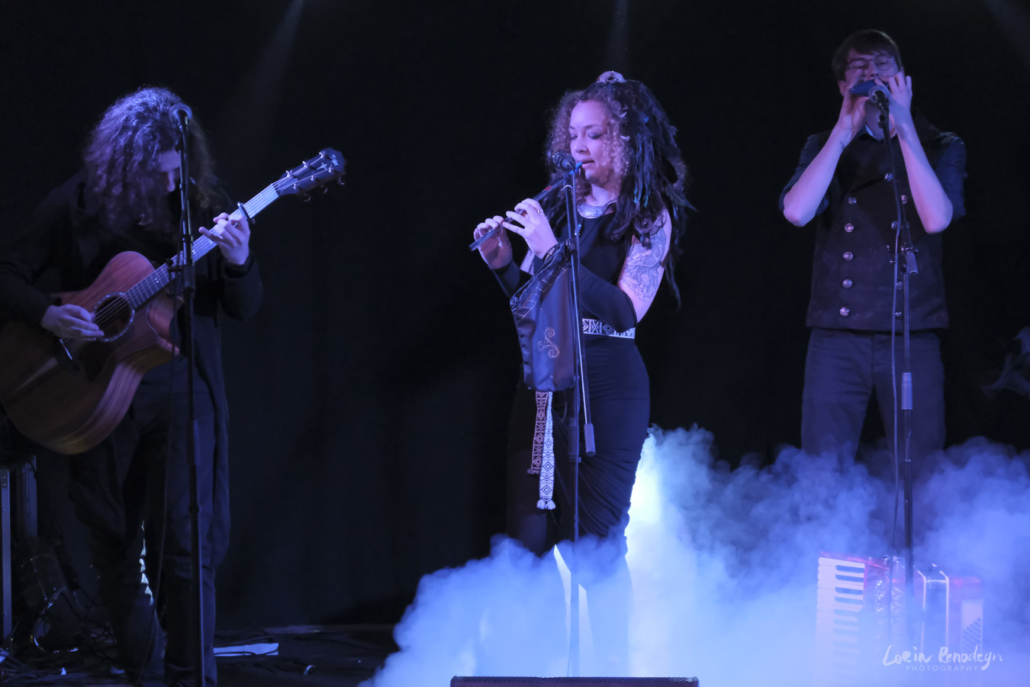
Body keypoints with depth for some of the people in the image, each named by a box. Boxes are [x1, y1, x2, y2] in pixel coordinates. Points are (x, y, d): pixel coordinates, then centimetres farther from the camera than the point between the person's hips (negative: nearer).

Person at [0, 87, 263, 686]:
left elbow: (246, 308, 1)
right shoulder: (78, 204, -3)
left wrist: (238, 262, -20)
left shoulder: (205, 202, -1)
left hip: (182, 385, -1)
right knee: (115, 544, 9)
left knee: (185, 540, -10)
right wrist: (49, 316, -17)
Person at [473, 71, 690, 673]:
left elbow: (626, 311, -16)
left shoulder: (649, 217, -3)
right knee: (529, 534, 2)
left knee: (596, 537, -6)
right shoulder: (559, 208, 11)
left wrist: (552, 251, -20)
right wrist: (503, 264, -2)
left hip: (608, 385, -5)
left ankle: (614, 665, 3)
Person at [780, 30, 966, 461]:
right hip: (836, 337, 1)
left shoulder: (941, 147, 10)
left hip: (913, 336, -1)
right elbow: (796, 212, -6)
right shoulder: (825, 147, 13)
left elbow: (937, 219, -10)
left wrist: (904, 129, -11)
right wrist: (844, 133, -8)